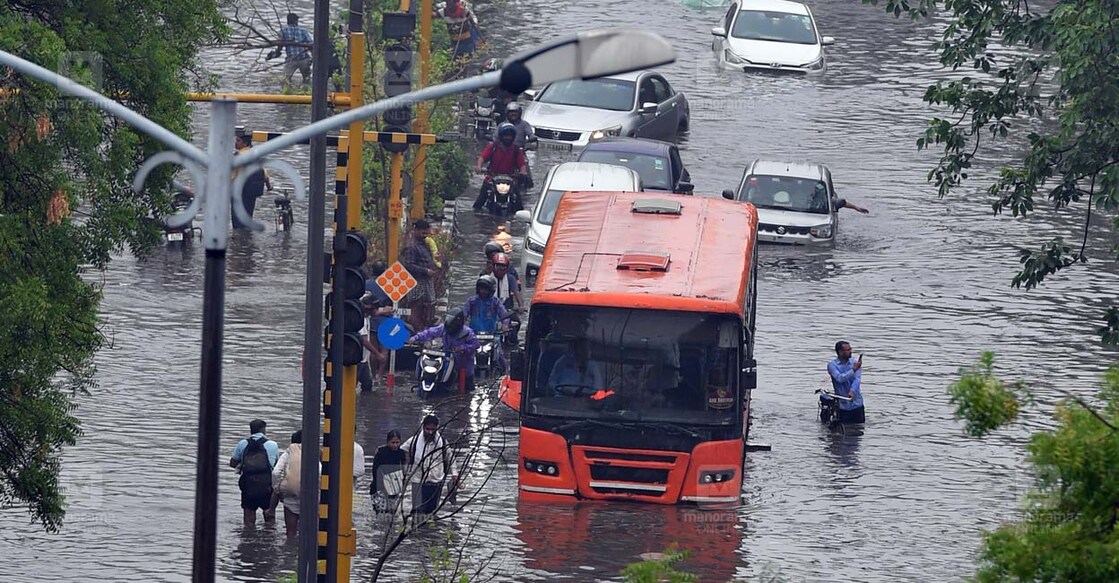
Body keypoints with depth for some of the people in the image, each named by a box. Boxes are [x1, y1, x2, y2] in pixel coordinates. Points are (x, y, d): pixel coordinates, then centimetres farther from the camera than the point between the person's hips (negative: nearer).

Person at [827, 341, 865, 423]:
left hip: (857, 404, 2)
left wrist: (852, 391, -31)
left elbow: (857, 379, -12)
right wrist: (853, 370, -28)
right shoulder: (832, 365, -4)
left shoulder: (855, 364, 2)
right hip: (843, 406, -2)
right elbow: (839, 378, -19)